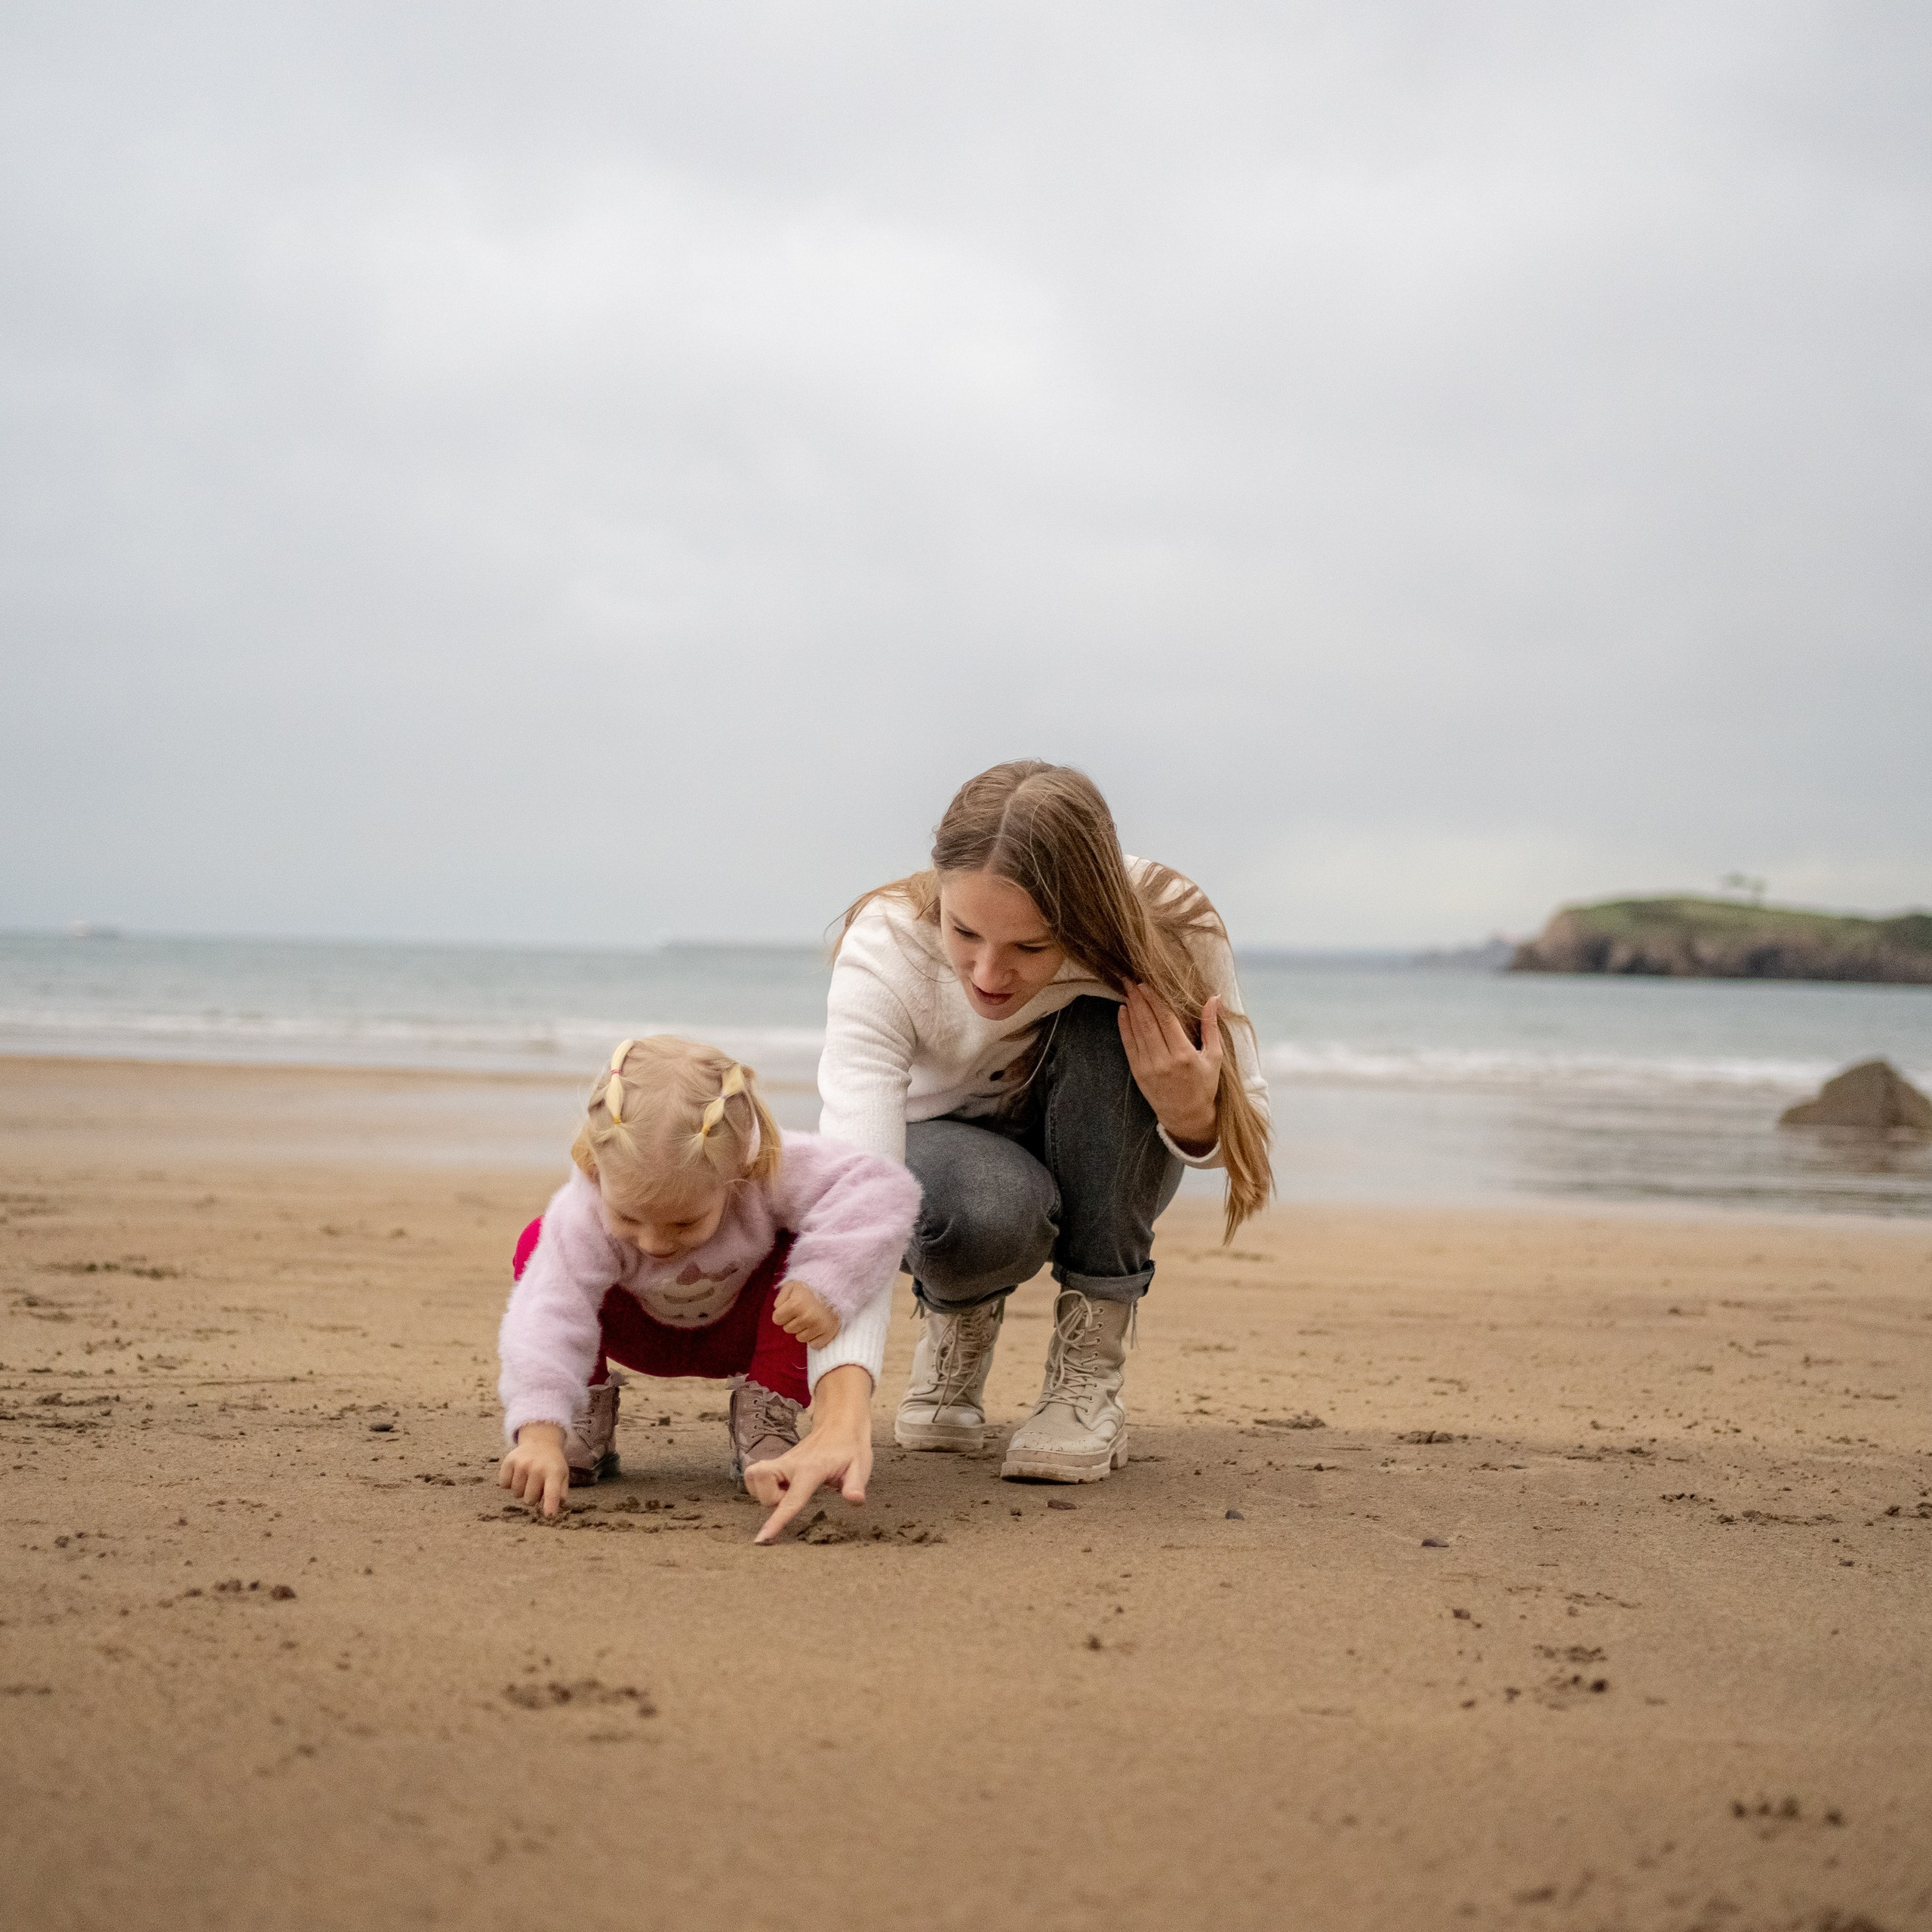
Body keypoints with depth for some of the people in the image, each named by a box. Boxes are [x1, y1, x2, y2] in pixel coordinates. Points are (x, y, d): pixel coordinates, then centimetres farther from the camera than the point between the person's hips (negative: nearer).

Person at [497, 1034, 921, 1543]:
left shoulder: (776, 1173, -40)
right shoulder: (582, 1215, -41)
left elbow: (883, 1190, -42)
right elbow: (550, 1318, -48)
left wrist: (827, 1288, -53)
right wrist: (539, 1434, -62)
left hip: (747, 1330, 0)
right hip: (643, 1333, 0)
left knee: (806, 1256, -34)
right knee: (537, 1244, -28)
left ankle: (766, 1420, -12)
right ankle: (587, 1421, -8)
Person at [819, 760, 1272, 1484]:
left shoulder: (1169, 930, -29)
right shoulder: (884, 951, -33)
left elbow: (1244, 1125, -15)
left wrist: (1192, 1115, -41)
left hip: (1105, 1162, 2)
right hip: (950, 1143, -1)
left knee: (1107, 1024, -33)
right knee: (989, 1210, -38)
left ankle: (1090, 1372, -20)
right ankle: (961, 1315, 1)